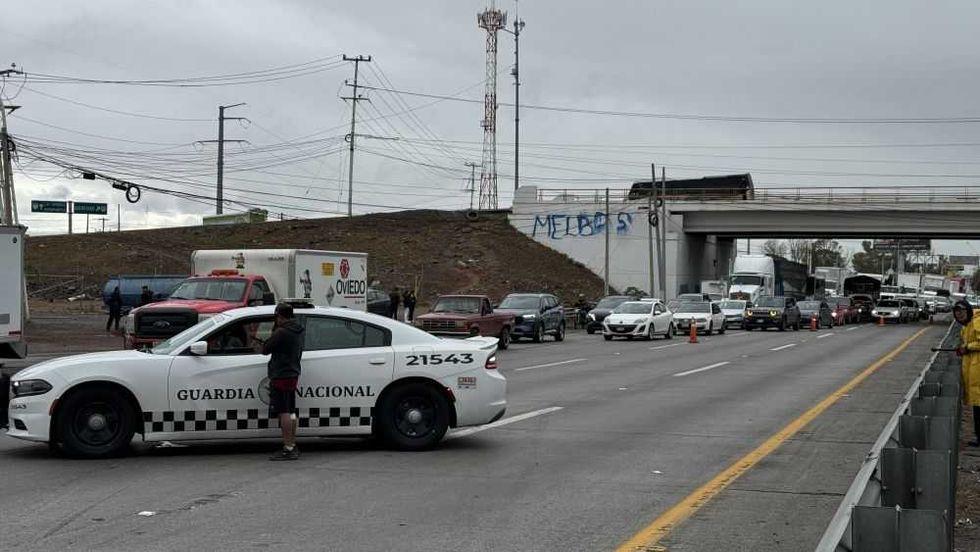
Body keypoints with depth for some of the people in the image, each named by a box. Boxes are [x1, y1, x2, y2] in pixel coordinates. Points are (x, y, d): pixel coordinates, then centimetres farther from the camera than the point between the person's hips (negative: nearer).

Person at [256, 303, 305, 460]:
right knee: (290, 412, 16)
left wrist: (264, 344, 9)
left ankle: (288, 449, -10)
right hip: (293, 374, 10)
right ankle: (293, 446, 23)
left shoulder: (281, 332, -18)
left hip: (281, 376, -10)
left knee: (283, 412, -9)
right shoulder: (298, 331, 12)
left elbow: (265, 350, -14)